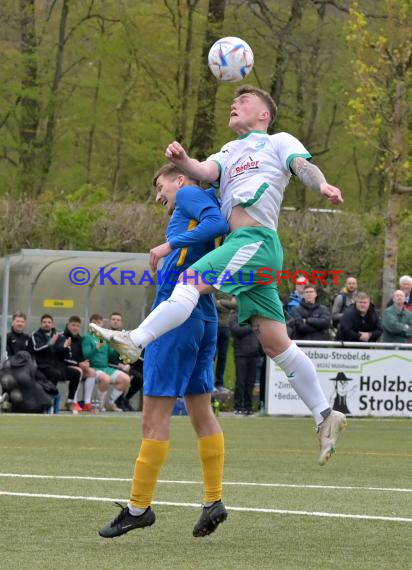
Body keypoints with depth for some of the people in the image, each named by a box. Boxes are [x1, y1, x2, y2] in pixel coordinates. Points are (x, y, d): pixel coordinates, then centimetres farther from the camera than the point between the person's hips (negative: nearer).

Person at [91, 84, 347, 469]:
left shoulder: (279, 142, 13)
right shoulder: (229, 151, 31)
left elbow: (303, 166, -5)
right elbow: (206, 172, 11)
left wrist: (322, 185, -27)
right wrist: (181, 161, -10)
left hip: (256, 240, -7)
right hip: (239, 246, 7)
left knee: (191, 281, -24)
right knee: (275, 342, 4)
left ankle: (135, 342, -35)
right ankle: (324, 415, 6)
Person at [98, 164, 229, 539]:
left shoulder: (190, 194, -2)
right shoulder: (205, 204, 23)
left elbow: (218, 223, -19)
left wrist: (171, 245, -17)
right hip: (205, 318, 9)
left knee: (155, 414, -7)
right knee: (201, 411, 13)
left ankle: (139, 507, -6)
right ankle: (214, 501, 12)